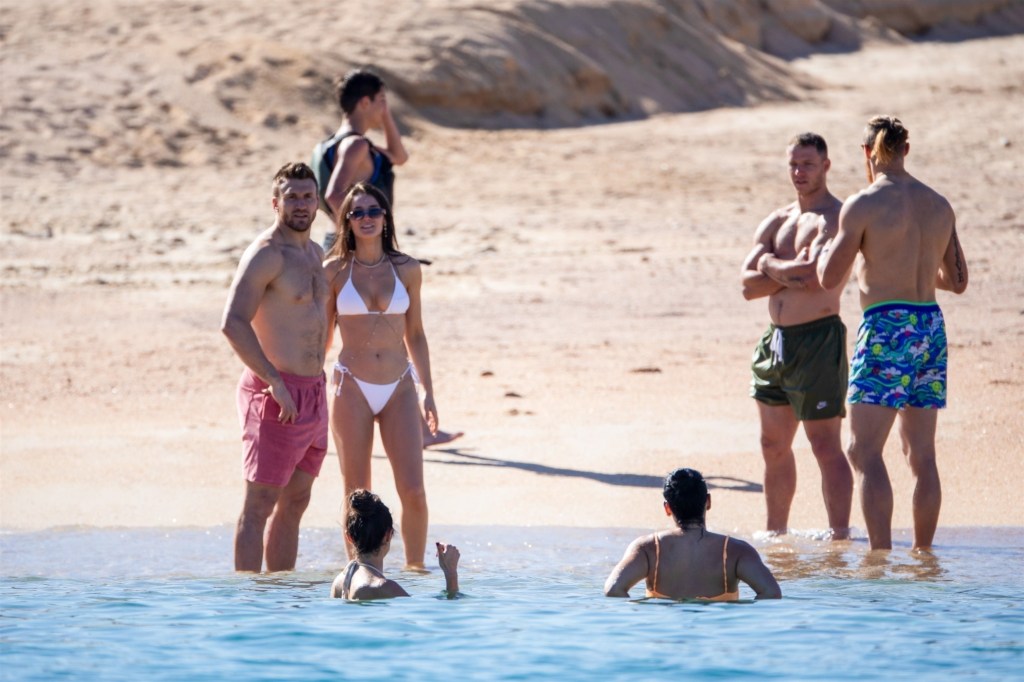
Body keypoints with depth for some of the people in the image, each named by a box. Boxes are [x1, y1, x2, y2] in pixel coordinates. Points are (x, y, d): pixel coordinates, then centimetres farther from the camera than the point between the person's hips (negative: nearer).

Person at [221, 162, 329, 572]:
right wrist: (274, 382, -27)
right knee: (260, 504, -7)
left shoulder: (314, 252, 15)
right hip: (278, 397, -9)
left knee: (295, 502, 13)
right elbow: (233, 323, -24)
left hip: (313, 393, 9)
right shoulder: (266, 254, -13)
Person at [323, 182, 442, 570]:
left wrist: (427, 392, 9)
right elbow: (321, 335, 8)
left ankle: (414, 567, 6)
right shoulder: (334, 270, 1)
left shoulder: (407, 269, 5)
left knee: (414, 493, -8)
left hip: (399, 390, 1)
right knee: (357, 496, 2)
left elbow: (415, 335, 12)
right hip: (352, 390, -1)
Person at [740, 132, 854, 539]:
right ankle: (776, 533, 22)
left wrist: (772, 266, -6)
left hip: (819, 338, -8)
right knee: (774, 445, 13)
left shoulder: (835, 217, -8)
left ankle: (840, 536, -7)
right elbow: (748, 285, 5)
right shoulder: (776, 222, 15)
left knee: (825, 446, -8)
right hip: (776, 339, 8)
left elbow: (814, 275, -24)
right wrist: (787, 273, -11)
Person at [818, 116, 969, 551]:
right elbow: (957, 281, 17)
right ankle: (923, 553, 15)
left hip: (886, 326, -6)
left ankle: (881, 554, -17)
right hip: (931, 326, 6)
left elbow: (830, 277, -9)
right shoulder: (940, 206, 10)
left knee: (864, 451, -6)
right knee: (922, 454, 11)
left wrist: (825, 248, 12)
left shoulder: (863, 205, -9)